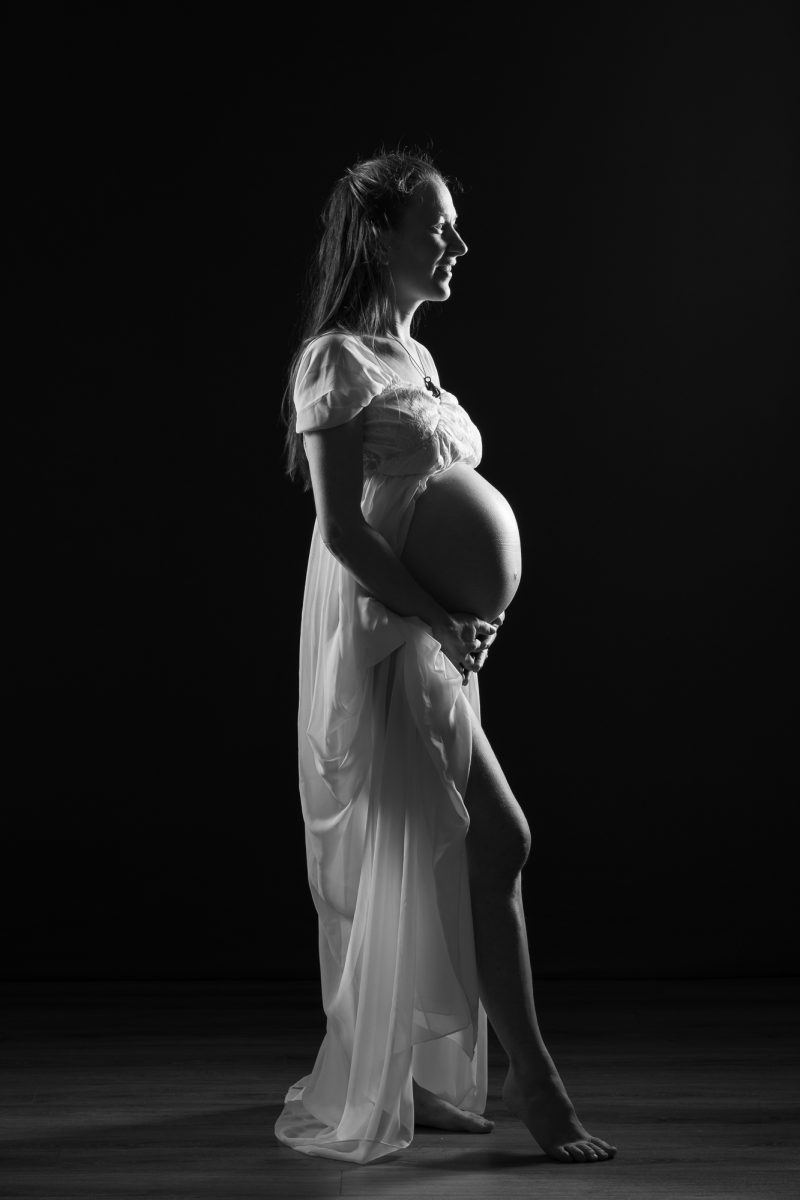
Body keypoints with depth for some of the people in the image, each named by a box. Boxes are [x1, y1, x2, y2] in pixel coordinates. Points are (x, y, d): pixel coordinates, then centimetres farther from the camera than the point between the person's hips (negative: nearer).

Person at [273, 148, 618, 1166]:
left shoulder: (412, 358, 17)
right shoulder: (336, 361, -10)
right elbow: (342, 528, -16)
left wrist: (470, 607, 3)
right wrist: (440, 620, -19)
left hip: (431, 637, 9)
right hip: (377, 635, -9)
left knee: (419, 865, 12)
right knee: (495, 843, -9)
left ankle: (392, 1083, 24)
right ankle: (532, 1078, 1)